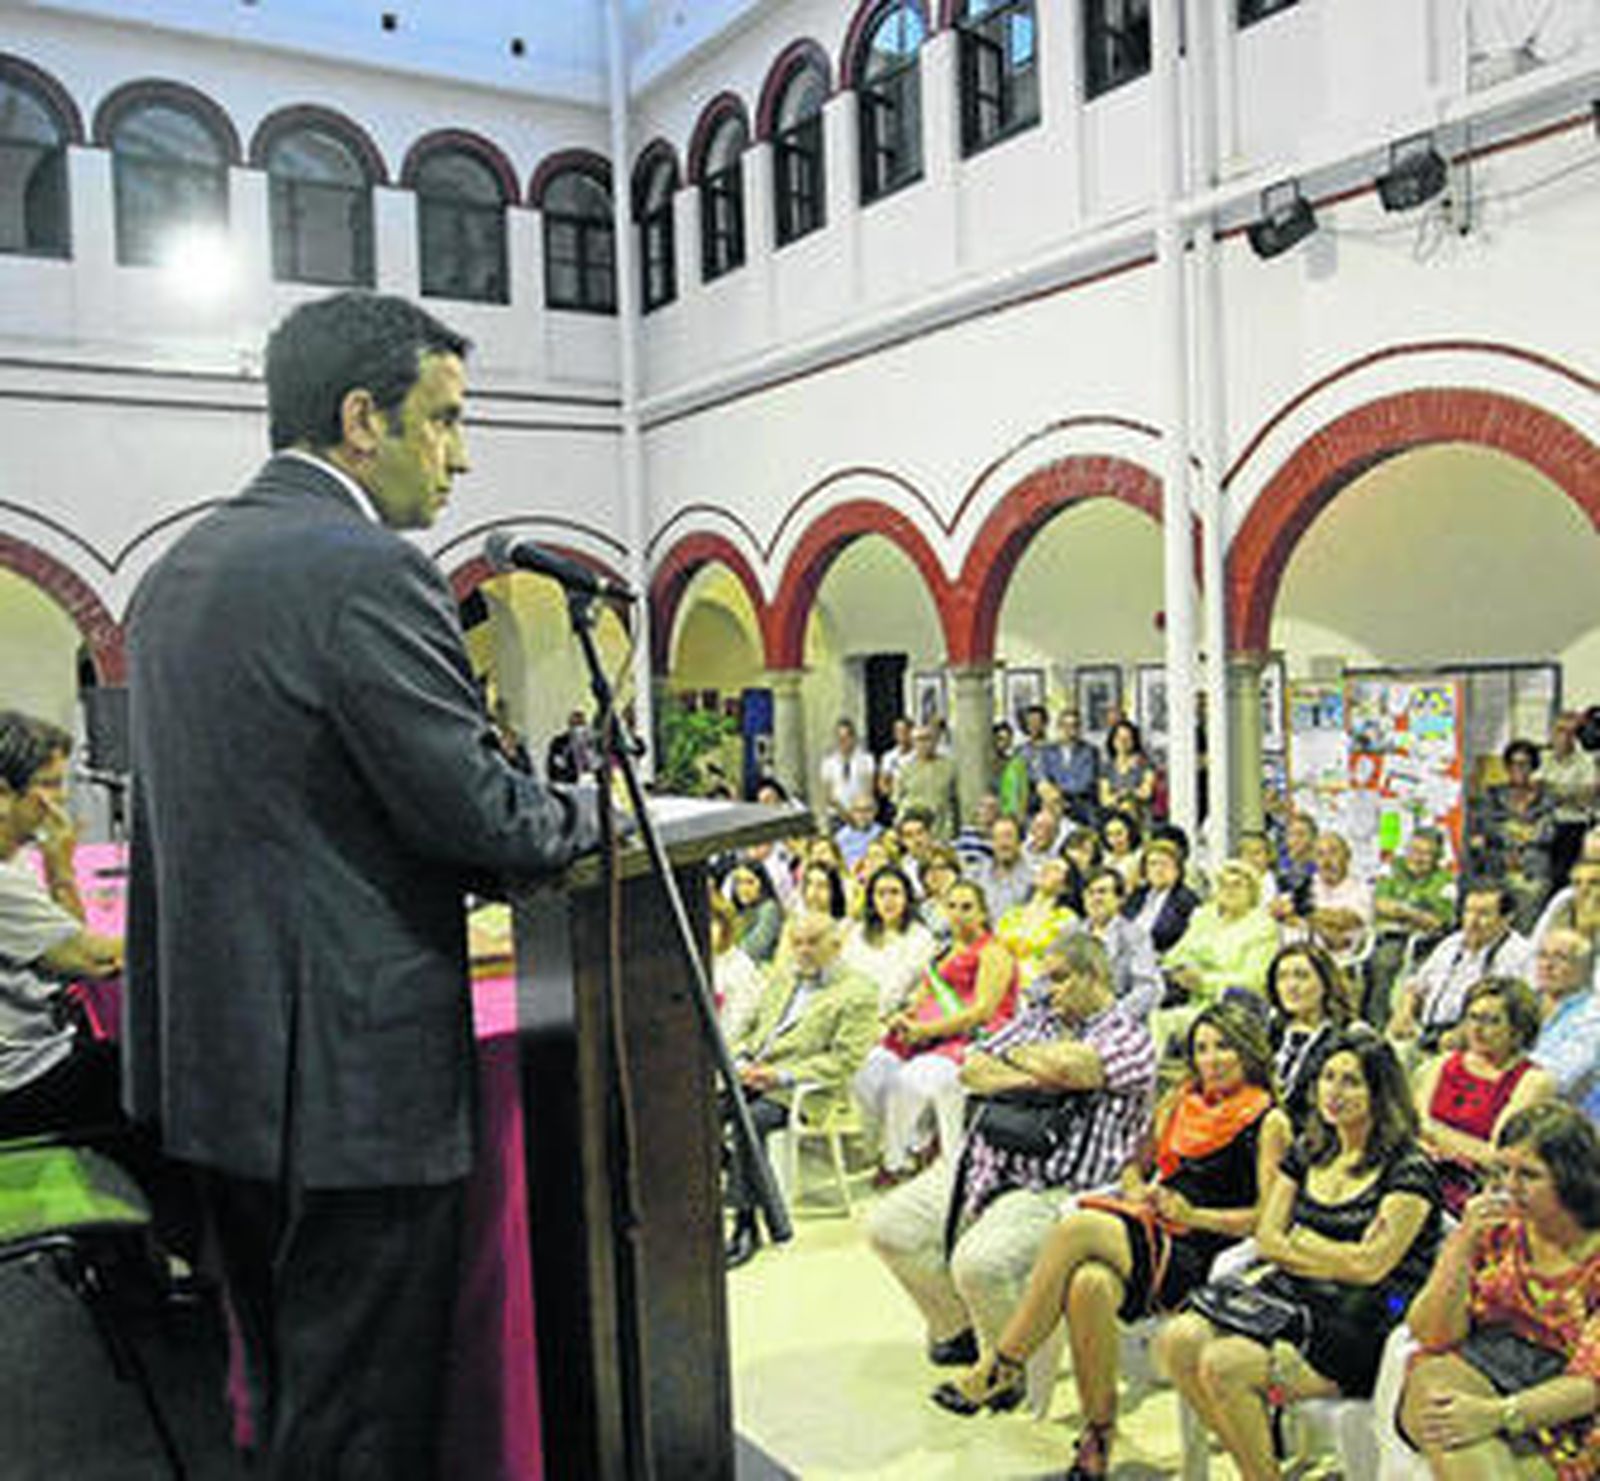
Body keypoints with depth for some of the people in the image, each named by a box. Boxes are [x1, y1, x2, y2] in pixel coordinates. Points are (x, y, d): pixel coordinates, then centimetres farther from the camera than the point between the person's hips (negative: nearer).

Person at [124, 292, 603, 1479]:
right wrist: (590, 812, 1)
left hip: (217, 1059, 9)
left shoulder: (177, 571, 12)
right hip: (352, 1072, -9)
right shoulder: (368, 570, -17)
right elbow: (478, 812, -19)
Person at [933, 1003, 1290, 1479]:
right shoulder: (1181, 1099, 23)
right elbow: (1138, 1164, 28)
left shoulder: (1269, 1121, 5)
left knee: (1077, 1228, -32)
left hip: (1200, 1257, -5)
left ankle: (1002, 1369, -19)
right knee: (1089, 1284, -32)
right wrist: (1137, 1191, 6)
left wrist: (1193, 1215, -11)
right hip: (1146, 1230, 5)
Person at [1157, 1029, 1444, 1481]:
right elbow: (1267, 1238, 12)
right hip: (1285, 1301, 7)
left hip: (1357, 1330, -7)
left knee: (1223, 1365, -27)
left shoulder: (1409, 1170, -6)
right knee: (1177, 1340, -18)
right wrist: (1334, 1262, -4)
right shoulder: (1306, 1153, 15)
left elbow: (1369, 1266, -13)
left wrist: (1301, 1244, 2)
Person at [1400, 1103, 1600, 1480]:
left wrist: (1498, 1414, -26)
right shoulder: (1496, 1229, 4)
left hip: (1554, 1417, -2)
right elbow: (1432, 1335, -1)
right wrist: (1463, 1245, -16)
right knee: (1433, 1382, -33)